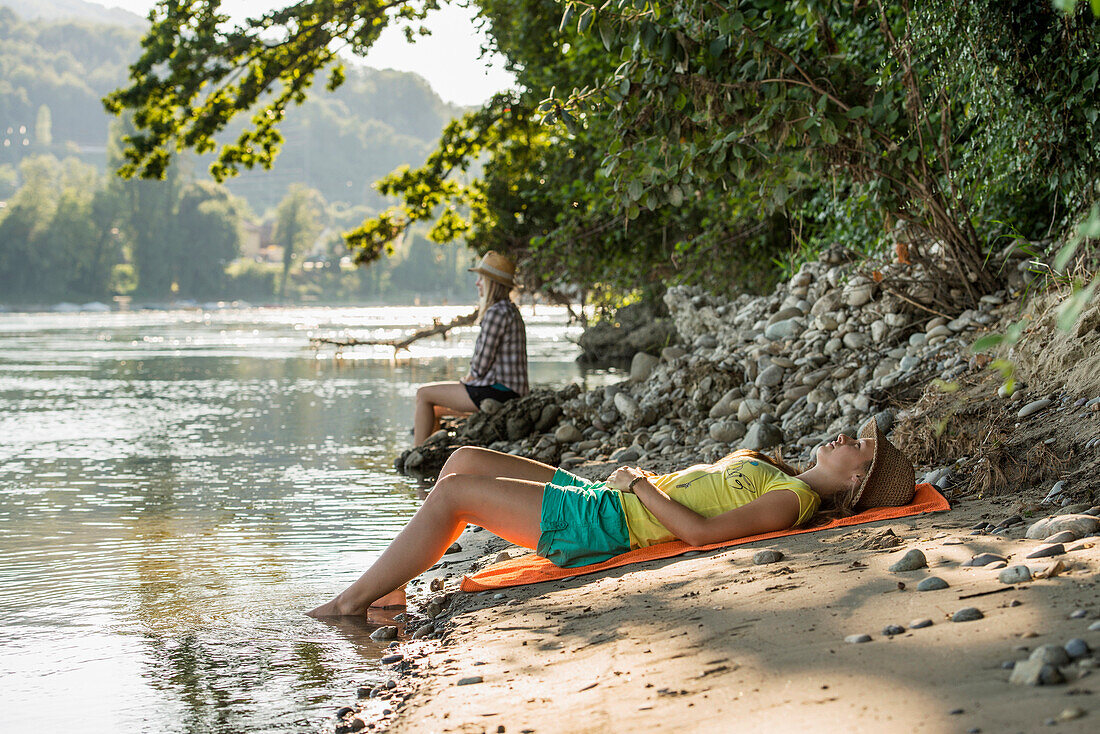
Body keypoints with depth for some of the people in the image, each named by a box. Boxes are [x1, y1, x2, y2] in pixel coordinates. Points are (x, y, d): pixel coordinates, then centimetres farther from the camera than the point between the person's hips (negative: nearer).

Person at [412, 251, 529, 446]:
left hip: (496, 391, -10)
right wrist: (468, 380, 12)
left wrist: (467, 379, 1)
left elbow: (481, 365, -18)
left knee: (424, 393, -1)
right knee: (433, 409, 20)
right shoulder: (510, 310, 16)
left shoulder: (496, 313, -17)